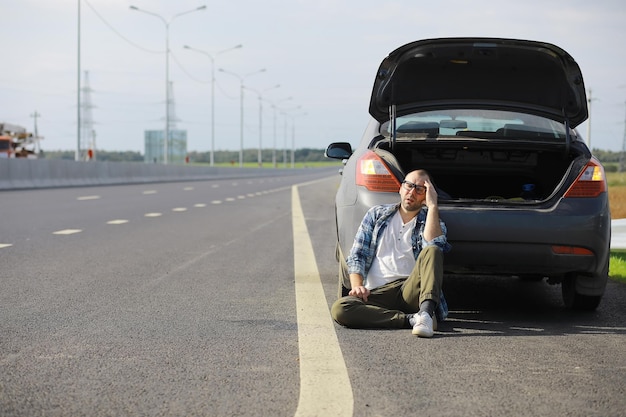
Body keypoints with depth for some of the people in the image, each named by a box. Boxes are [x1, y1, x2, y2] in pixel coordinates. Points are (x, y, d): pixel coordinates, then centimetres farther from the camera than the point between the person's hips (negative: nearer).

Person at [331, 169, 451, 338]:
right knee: (339, 309, -29)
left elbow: (434, 245, -13)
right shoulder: (376, 215, 18)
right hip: (378, 293, 1)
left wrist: (432, 205, -9)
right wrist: (357, 285, -7)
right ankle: (411, 319, -30)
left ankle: (426, 311, -46)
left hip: (411, 291, -1)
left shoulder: (431, 222, 13)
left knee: (432, 251, -26)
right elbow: (357, 256, 12)